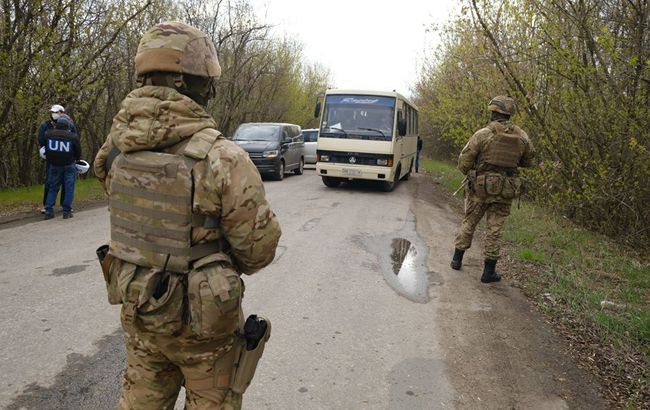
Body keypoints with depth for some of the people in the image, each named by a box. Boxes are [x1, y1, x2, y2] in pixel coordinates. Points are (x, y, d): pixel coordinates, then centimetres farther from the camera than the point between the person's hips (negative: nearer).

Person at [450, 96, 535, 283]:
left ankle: (457, 259, 26)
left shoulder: (483, 134, -12)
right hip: (504, 191, 2)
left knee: (469, 223, 15)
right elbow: (529, 161, 13)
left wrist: (472, 174, 8)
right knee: (494, 229, 8)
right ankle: (489, 271, 12)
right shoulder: (522, 137, -1)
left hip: (480, 188, -2)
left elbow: (463, 162, -12)